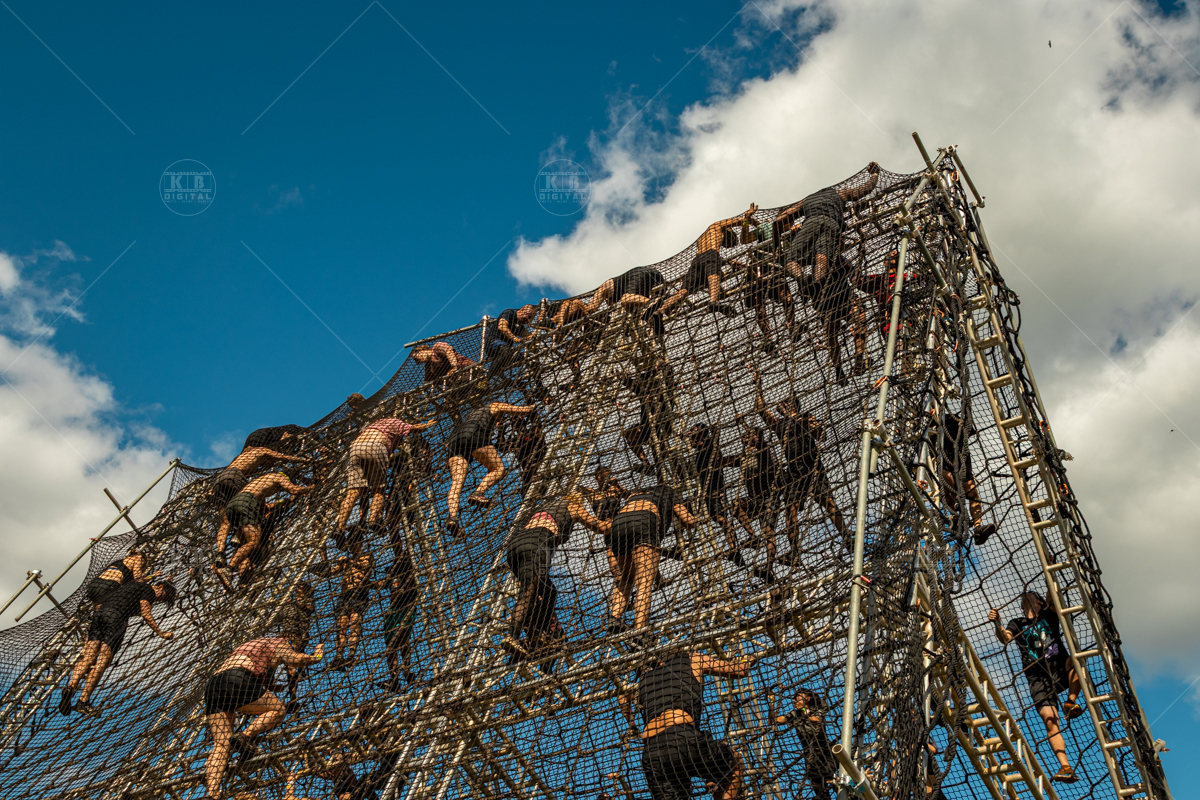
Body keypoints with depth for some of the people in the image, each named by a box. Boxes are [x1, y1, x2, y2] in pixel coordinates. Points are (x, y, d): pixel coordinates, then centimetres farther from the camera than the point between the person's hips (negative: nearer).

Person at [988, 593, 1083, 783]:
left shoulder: (1049, 616, 18)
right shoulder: (1017, 624, 17)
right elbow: (1005, 638, -5)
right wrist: (997, 624, -25)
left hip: (1061, 669, 0)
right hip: (1038, 678, 0)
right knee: (1050, 721, -17)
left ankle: (1070, 703, -20)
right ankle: (1066, 767, -20)